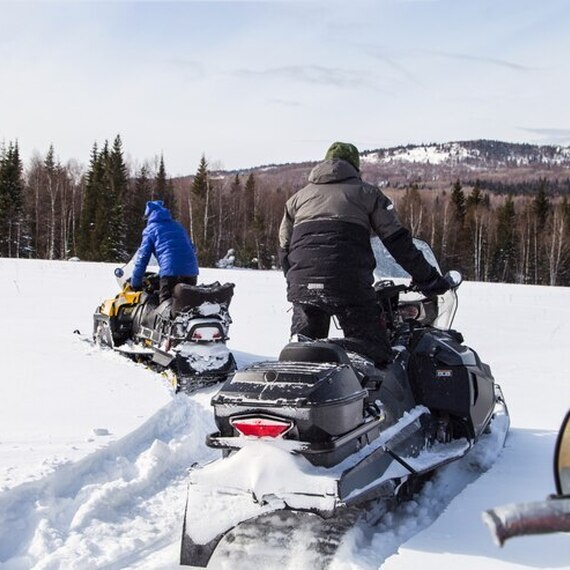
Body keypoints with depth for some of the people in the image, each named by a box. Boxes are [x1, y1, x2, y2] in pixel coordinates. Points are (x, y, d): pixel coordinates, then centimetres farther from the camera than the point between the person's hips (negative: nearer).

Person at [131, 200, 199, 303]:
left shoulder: (150, 229, 10)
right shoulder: (177, 225, 25)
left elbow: (143, 257, 6)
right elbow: (191, 248, 28)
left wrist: (135, 282, 13)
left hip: (171, 272, -5)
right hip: (191, 272, 5)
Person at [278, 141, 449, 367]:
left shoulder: (298, 197, 24)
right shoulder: (366, 192, 14)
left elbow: (284, 249, 24)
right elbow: (398, 241, 7)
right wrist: (428, 279, 12)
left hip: (302, 286, 4)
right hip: (350, 286, -3)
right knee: (375, 356, 2)